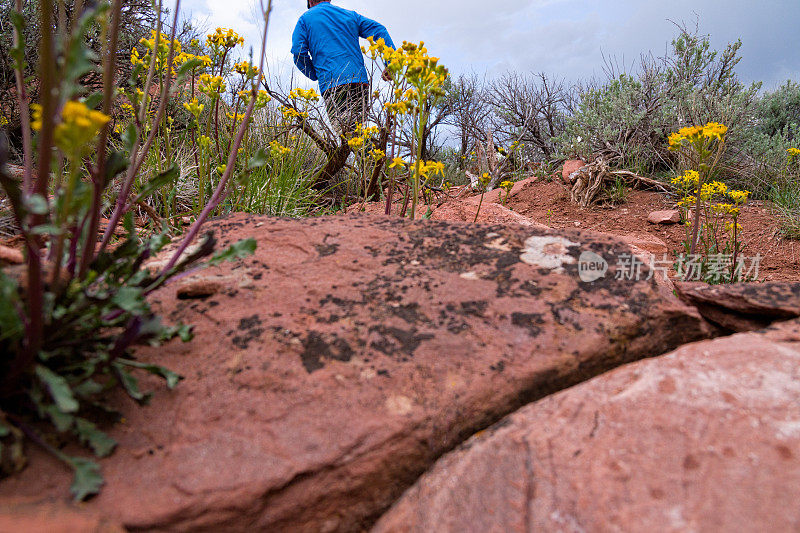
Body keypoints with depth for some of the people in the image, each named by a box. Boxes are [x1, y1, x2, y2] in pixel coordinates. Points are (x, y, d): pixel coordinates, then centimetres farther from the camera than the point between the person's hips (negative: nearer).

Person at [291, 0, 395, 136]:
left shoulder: (305, 19, 16)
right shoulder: (350, 15, 24)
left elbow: (298, 53, 2)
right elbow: (379, 30, 12)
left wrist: (315, 76, 17)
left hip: (331, 85, -3)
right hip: (360, 80, 4)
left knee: (347, 132, -12)